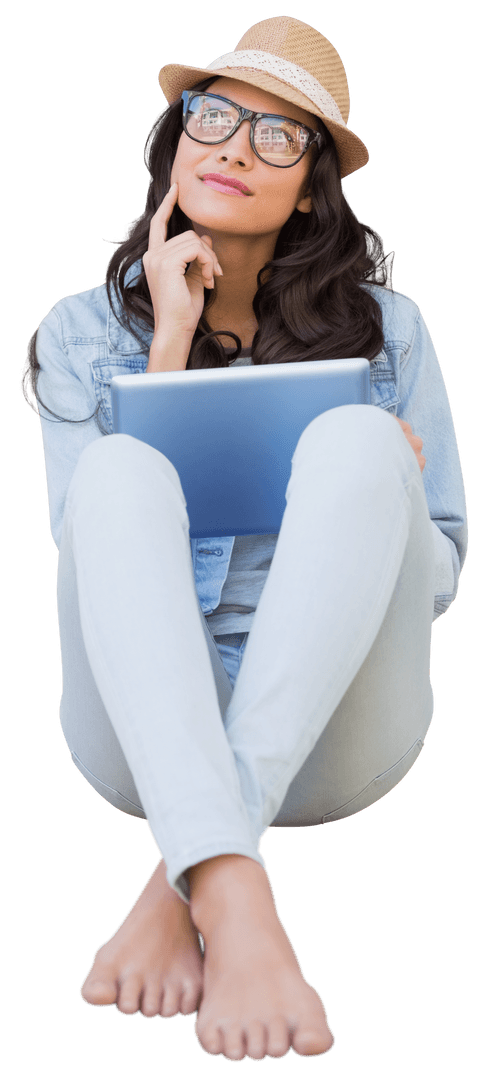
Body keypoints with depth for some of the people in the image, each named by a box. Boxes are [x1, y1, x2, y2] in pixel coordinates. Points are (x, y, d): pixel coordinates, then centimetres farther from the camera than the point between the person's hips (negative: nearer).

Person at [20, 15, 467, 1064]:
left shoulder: (386, 327, 11)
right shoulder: (83, 333, 11)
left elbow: (439, 575, 13)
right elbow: (94, 545, -1)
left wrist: (380, 487, -10)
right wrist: (172, 345, -5)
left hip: (336, 727, 0)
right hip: (147, 724, 0)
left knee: (356, 441, -26)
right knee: (123, 465, -28)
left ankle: (182, 885, -33)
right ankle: (235, 899, -47)